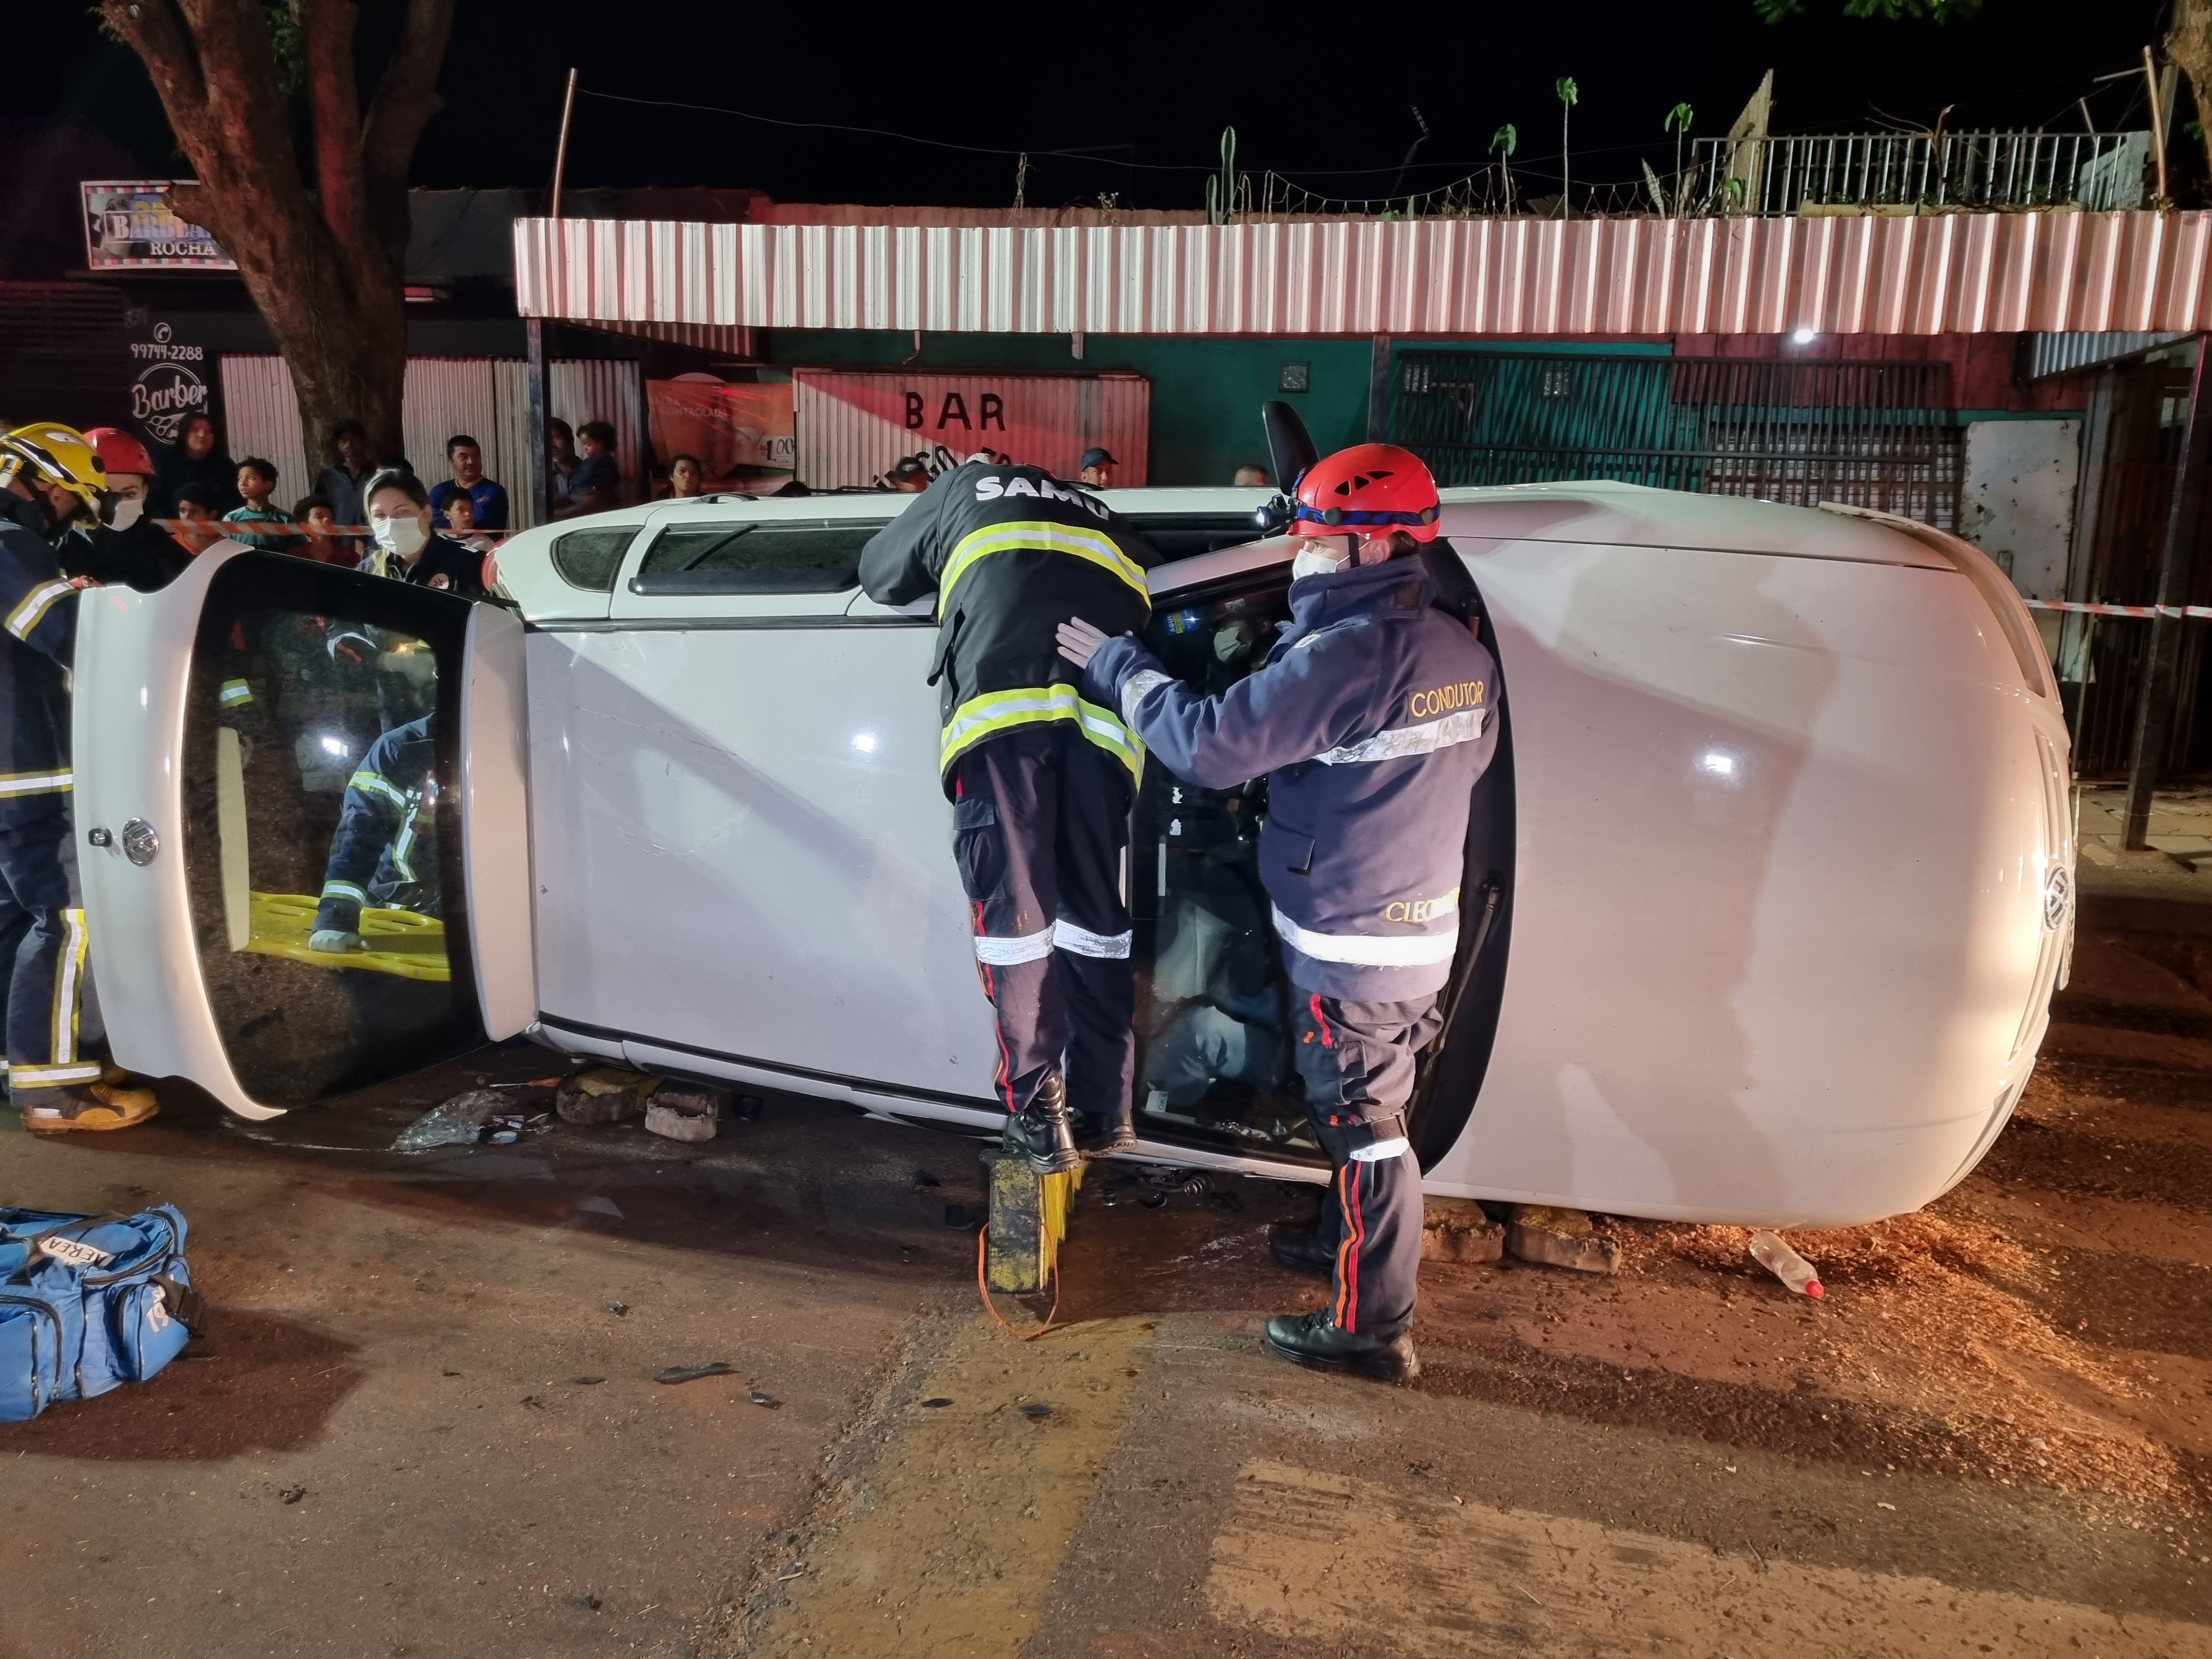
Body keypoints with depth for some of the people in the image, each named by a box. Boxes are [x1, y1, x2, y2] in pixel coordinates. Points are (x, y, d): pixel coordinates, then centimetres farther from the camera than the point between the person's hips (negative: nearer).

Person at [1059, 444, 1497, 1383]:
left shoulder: (1348, 654, -25)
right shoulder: (1463, 655, 3)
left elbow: (1207, 745, -24)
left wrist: (1117, 666, -11)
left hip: (1350, 943, -8)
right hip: (1423, 927, 9)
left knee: (1362, 1123, 3)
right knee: (1364, 1109, 24)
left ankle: (1372, 1328, 16)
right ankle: (1348, 1245, 43)